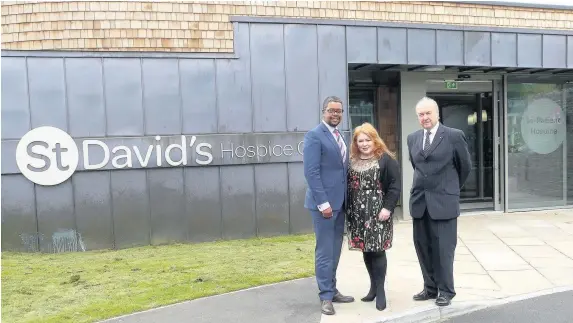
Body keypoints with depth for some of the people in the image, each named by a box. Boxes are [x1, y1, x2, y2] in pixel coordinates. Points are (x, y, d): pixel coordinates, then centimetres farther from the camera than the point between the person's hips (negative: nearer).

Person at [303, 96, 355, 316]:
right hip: (324, 202, -8)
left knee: (335, 251, 13)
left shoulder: (340, 137, 16)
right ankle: (326, 296, 9)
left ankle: (333, 291, 23)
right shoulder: (314, 136, -9)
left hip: (340, 202, 8)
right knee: (324, 252, -1)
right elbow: (311, 172, -16)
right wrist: (323, 203, -20)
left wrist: (345, 199, 12)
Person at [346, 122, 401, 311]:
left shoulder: (386, 159, -3)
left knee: (377, 249, -4)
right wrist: (349, 210, 9)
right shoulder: (353, 161, 11)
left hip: (378, 212, -5)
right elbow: (349, 186, 14)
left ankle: (380, 289, 8)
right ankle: (373, 286, 24)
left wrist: (387, 207, -16)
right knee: (365, 249, 10)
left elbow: (394, 185, -7)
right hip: (358, 213, 5)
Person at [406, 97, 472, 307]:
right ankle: (430, 287, 24)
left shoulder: (454, 136, -6)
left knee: (443, 248, 1)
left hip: (444, 201, -5)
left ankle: (446, 291, 15)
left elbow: (465, 166, 5)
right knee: (422, 246, 10)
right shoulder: (412, 138, 9)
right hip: (419, 201, 5)